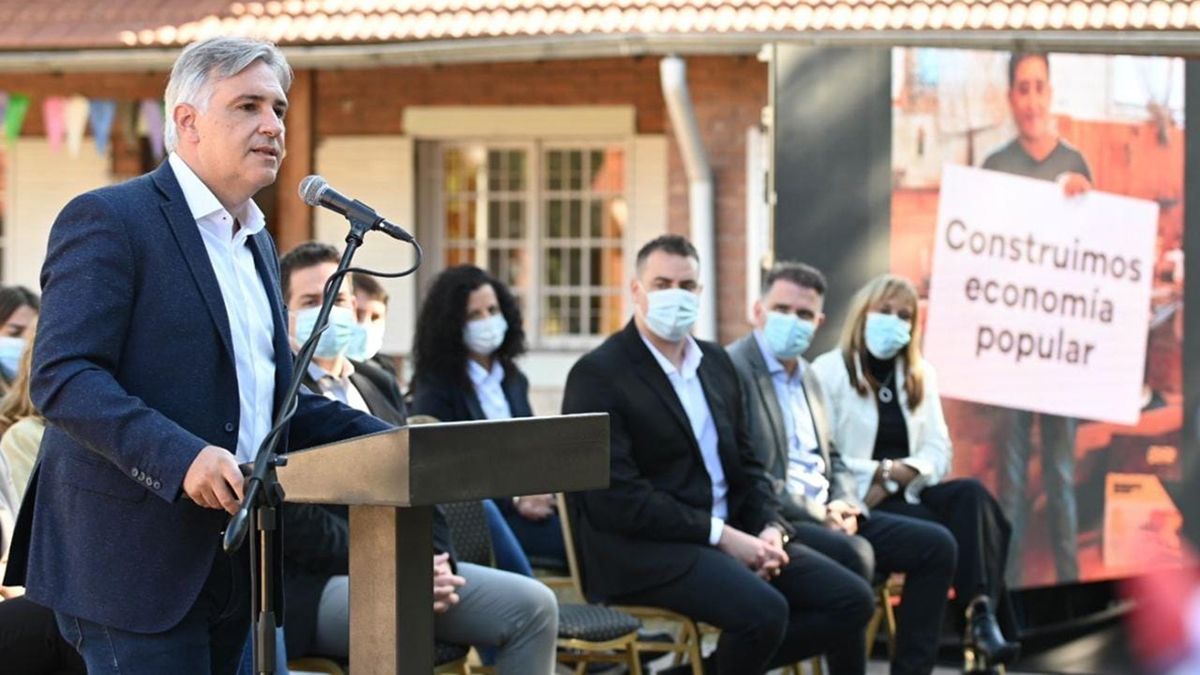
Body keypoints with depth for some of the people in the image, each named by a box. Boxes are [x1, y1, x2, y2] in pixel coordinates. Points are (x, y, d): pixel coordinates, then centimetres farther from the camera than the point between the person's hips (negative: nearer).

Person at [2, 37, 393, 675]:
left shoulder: (257, 245, 20)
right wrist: (179, 457, -30)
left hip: (234, 571, 8)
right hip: (134, 566, -8)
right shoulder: (106, 220, -8)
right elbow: (61, 378, -18)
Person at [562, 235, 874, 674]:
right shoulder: (598, 374, -9)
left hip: (733, 535, 8)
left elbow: (745, 464, 19)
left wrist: (771, 530, -2)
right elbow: (616, 497, -17)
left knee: (851, 600, -5)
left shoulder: (716, 362, 16)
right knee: (763, 611, -31)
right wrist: (720, 535, -19)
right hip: (643, 548, -8)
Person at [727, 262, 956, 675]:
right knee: (853, 554, -34)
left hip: (822, 515, 10)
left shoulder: (807, 376, 20)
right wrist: (817, 514, -18)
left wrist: (845, 506, 0)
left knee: (936, 545, 0)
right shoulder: (732, 369, -10)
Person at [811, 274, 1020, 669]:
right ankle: (979, 617, -26)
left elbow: (938, 452, 9)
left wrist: (900, 474, -12)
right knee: (943, 532, -31)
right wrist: (882, 472, -15)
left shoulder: (921, 376, 18)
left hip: (910, 494, 5)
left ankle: (982, 614, -43)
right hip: (860, 503, -5)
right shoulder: (828, 372, 0)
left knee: (971, 495, -28)